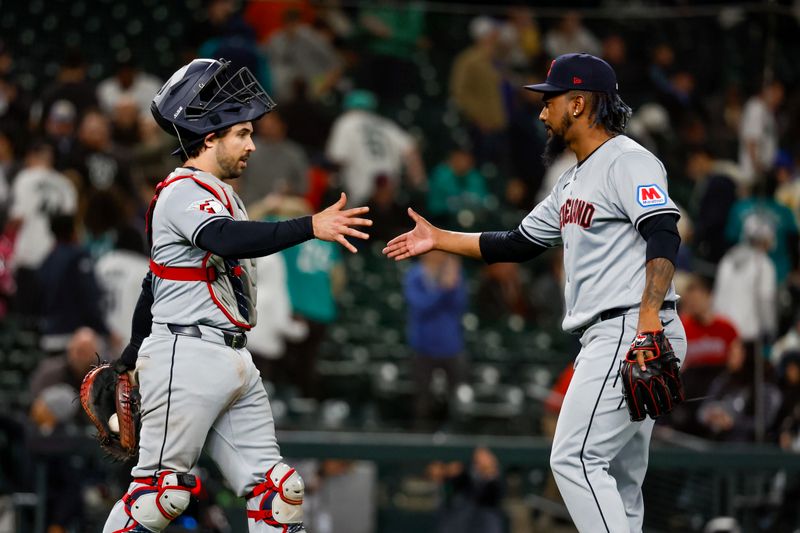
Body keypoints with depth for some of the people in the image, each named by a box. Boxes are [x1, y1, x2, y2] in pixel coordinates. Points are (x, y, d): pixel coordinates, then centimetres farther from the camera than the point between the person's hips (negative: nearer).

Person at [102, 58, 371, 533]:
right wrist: (310, 227, -41)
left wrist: (131, 358, 33)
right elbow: (227, 240, -33)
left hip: (235, 364, 9)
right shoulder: (183, 193, -10)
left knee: (277, 492, 3)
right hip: (186, 358, -9)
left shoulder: (220, 196, 20)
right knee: (161, 492, -8)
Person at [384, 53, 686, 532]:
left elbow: (664, 237, -22)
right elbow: (519, 244, 30)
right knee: (617, 479, 8)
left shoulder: (628, 161, -8)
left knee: (575, 459, -15)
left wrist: (649, 319, -33)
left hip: (633, 332, -10)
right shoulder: (574, 183, 22)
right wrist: (441, 239, 30)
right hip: (608, 338, 10)